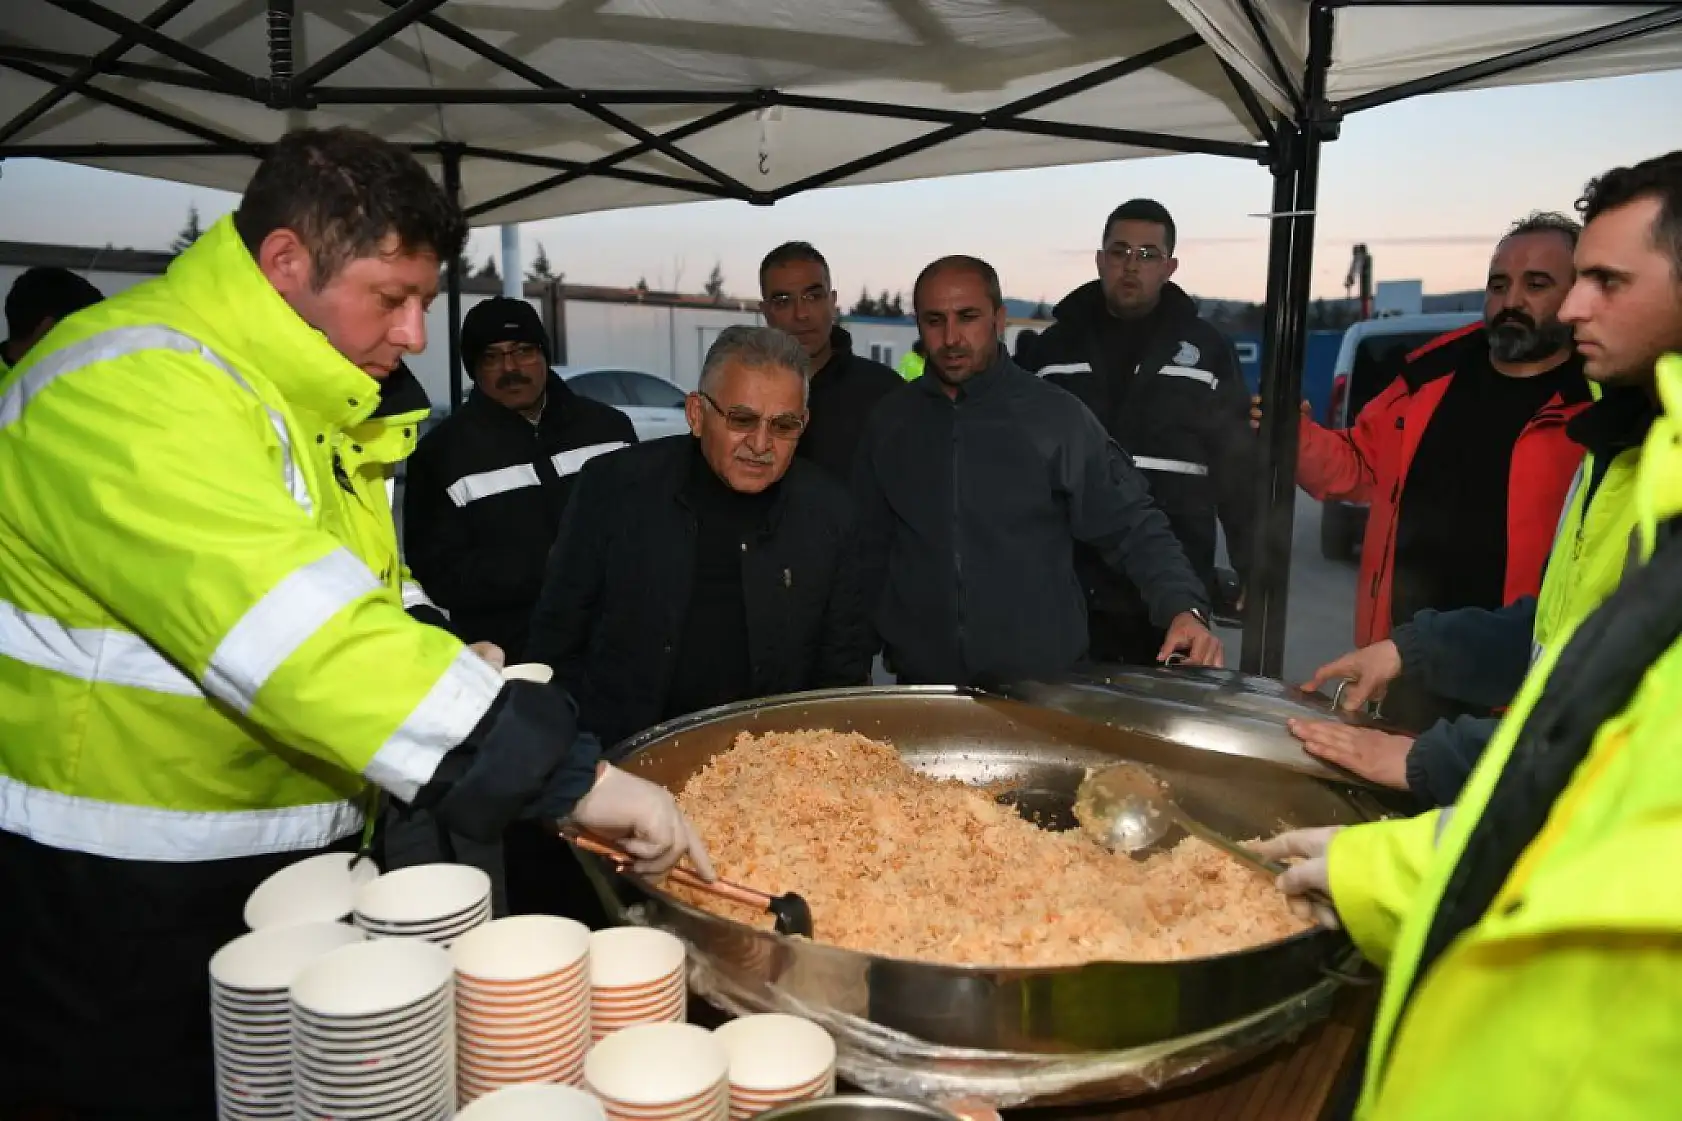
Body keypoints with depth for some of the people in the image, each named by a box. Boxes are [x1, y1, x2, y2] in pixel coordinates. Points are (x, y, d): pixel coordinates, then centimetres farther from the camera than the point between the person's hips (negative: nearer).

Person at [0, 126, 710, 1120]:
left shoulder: (305, 399, 9)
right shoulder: (136, 386, -23)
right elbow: (288, 624, -35)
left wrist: (434, 662, -2)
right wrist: (568, 774, -36)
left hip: (295, 857, 9)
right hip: (122, 897, -8)